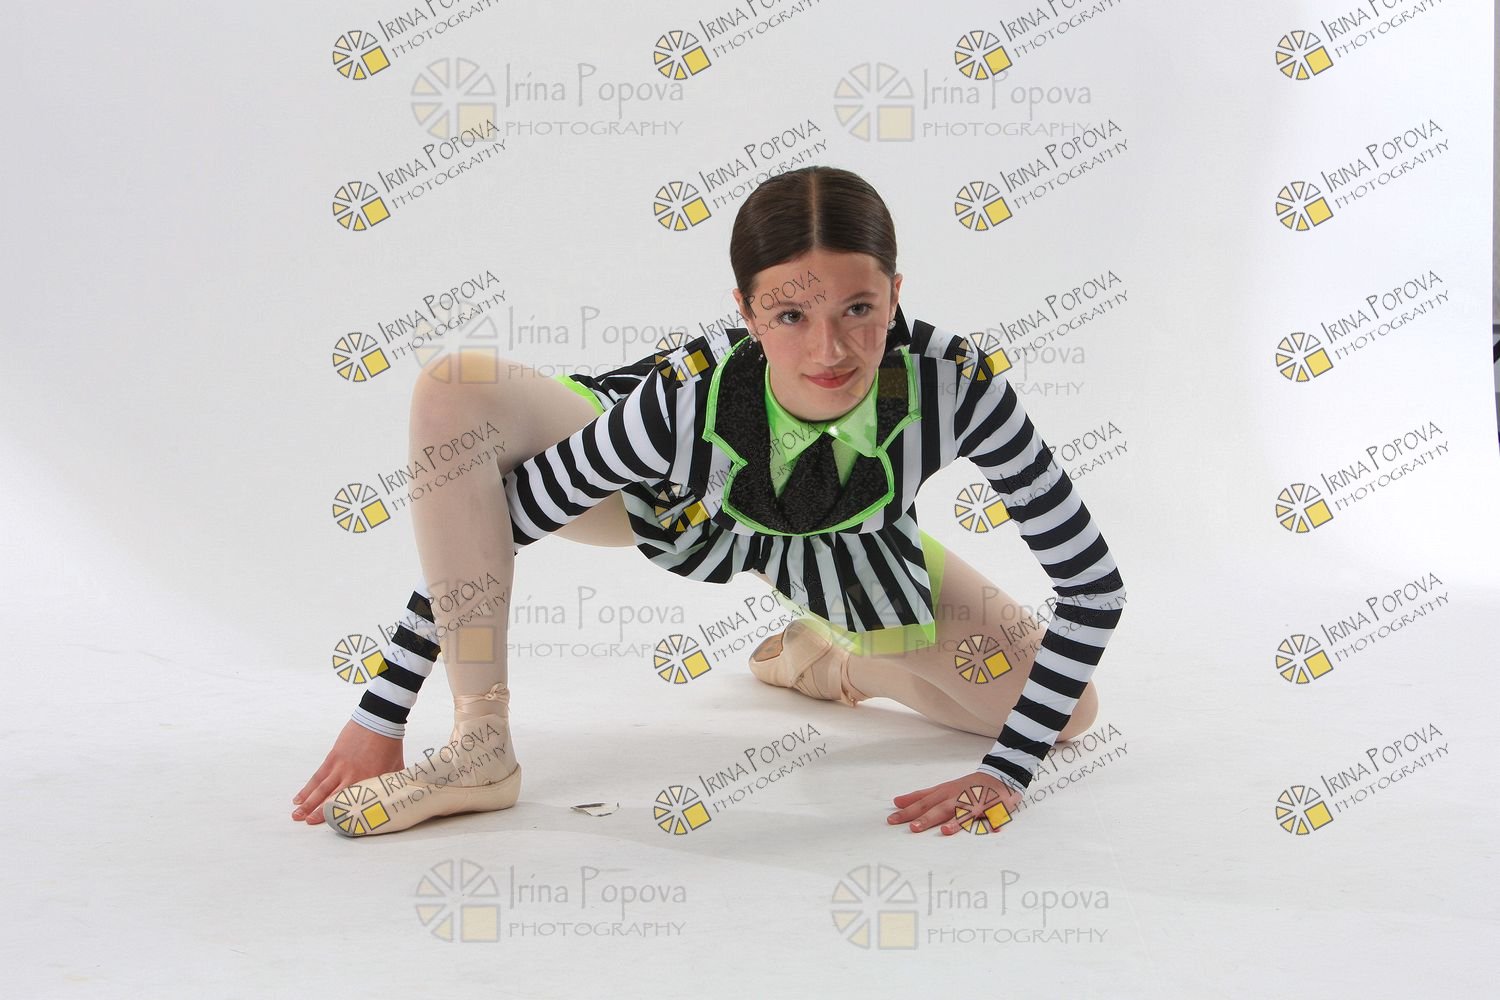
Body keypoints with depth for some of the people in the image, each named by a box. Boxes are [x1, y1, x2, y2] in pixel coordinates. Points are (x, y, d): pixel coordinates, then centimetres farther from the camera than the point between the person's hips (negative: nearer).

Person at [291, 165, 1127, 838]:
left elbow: (1094, 583, -28)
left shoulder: (956, 383, -39)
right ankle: (480, 746, -20)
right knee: (454, 389, -28)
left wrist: (1007, 774, -31)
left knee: (1068, 711, -6)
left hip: (849, 549, 2)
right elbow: (487, 521, -29)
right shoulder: (683, 397, -40)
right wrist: (379, 718, -27)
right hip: (685, 504, -1)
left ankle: (825, 659, 20)